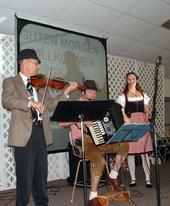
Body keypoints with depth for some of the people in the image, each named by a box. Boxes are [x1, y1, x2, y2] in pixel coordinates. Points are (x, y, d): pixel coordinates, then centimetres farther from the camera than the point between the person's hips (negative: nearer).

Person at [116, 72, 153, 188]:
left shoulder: (143, 95, 14)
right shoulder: (123, 96, 4)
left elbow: (147, 111, 11)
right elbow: (121, 113, -3)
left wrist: (145, 122, -6)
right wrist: (130, 123, -16)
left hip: (142, 125, 2)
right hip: (129, 125, -2)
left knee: (144, 152, 0)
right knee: (131, 152, 0)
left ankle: (148, 179, 5)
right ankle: (133, 179, 9)